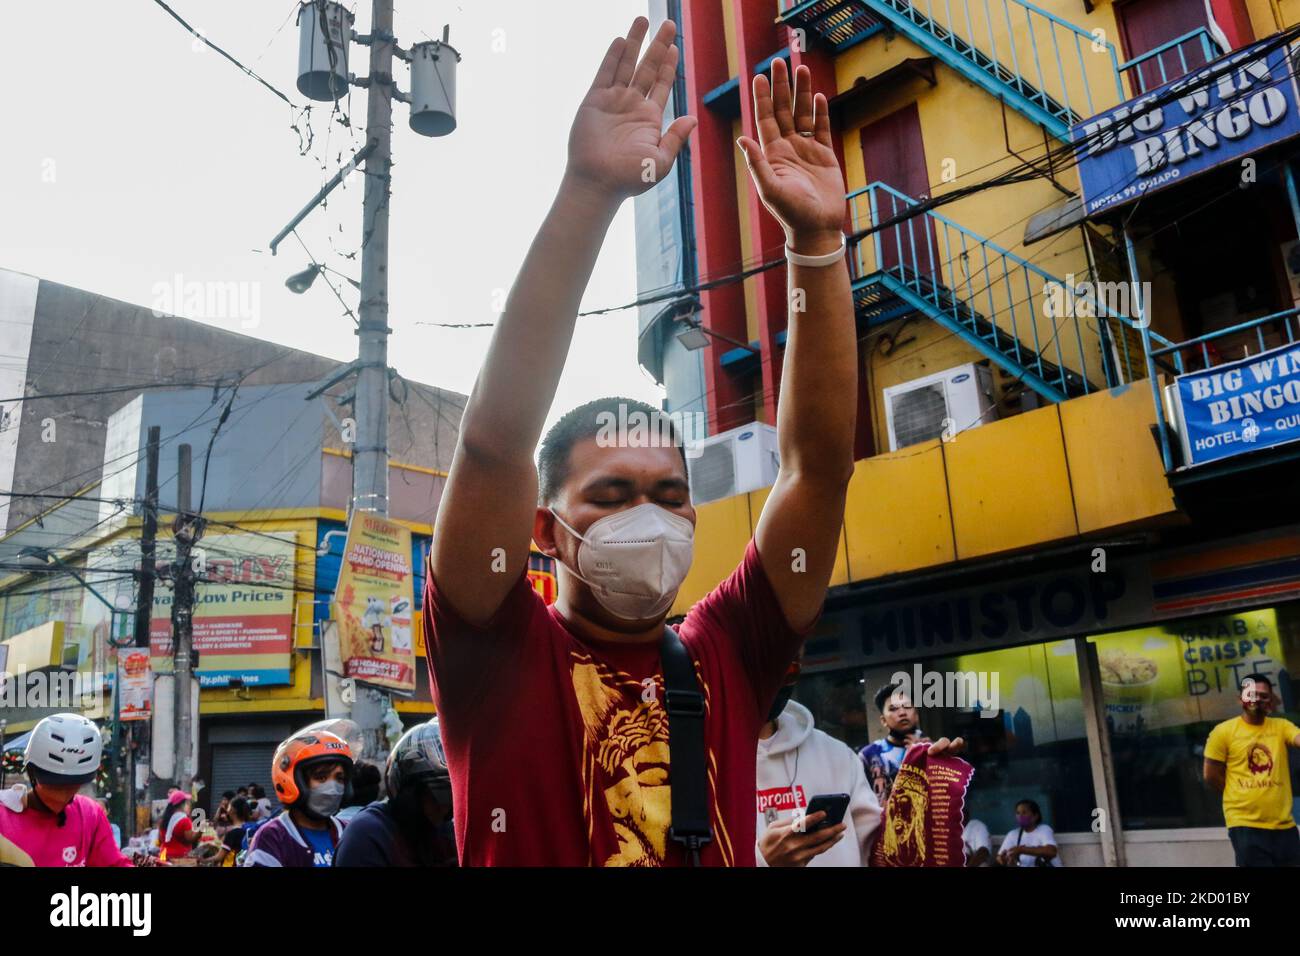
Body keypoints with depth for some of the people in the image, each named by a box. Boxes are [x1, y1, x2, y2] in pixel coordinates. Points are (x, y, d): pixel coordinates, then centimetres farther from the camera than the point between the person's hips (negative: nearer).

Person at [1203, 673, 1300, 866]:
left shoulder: (1281, 726, 5)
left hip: (1284, 824, 3)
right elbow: (1211, 775, 1)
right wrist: (1242, 797, 7)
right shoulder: (1223, 731, -4)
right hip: (1245, 824, -3)